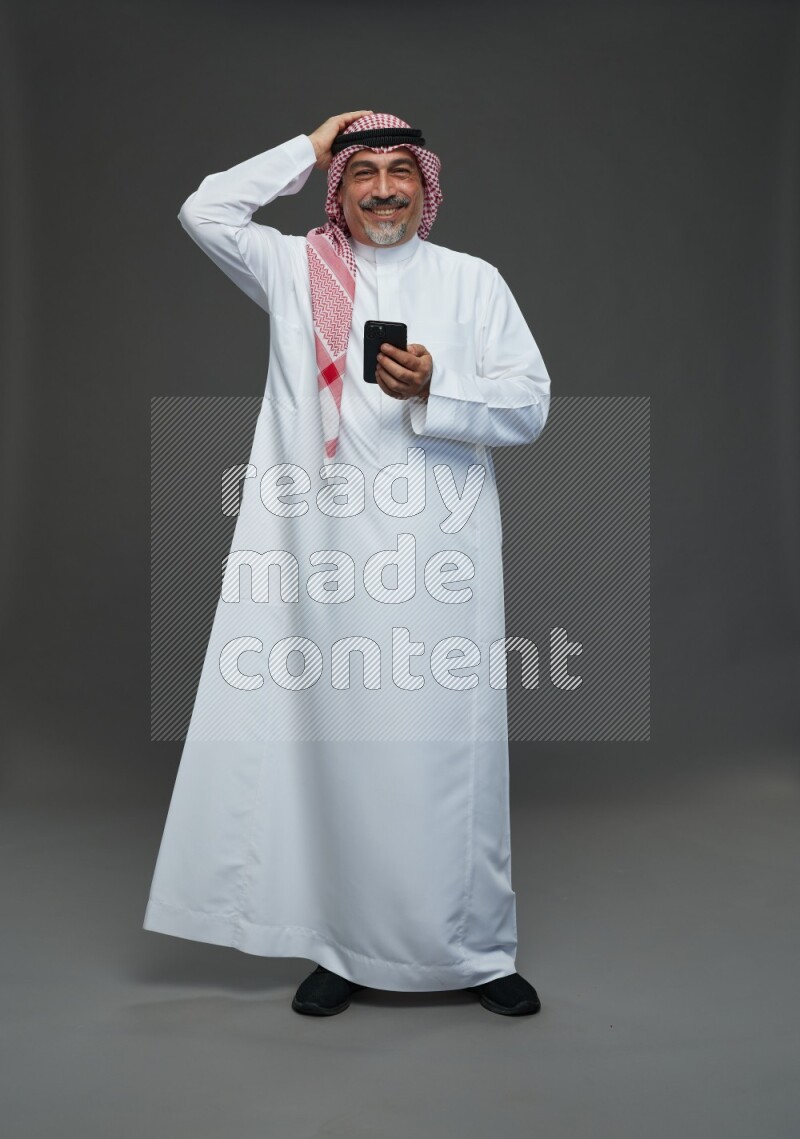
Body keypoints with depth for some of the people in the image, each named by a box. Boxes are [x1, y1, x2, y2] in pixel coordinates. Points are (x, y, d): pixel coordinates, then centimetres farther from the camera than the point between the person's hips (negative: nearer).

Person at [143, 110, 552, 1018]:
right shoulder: (297, 271, 15)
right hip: (330, 554, 1)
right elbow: (205, 211, 7)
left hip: (440, 553, -1)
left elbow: (530, 404, 6)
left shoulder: (473, 280, 12)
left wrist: (438, 389, -12)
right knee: (338, 745, 3)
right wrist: (308, 149, 12)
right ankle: (344, 948, 17)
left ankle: (478, 950, 14)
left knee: (450, 746, 0)